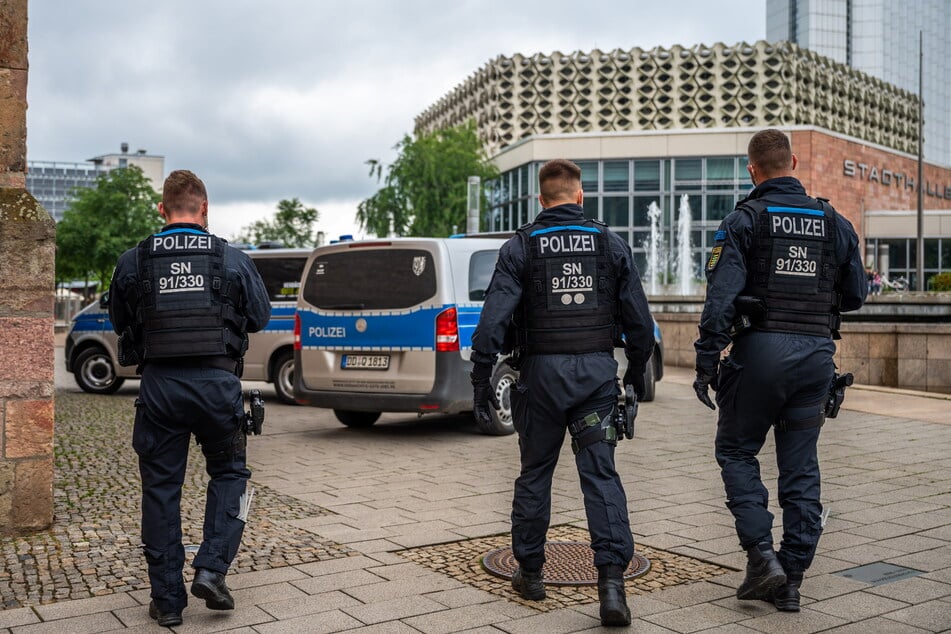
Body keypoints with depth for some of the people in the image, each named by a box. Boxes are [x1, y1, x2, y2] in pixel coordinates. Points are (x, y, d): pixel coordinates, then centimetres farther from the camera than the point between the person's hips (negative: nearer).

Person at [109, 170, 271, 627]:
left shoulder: (132, 262, 1)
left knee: (161, 489, 10)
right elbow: (260, 317, 11)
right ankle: (211, 569, 6)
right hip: (217, 383, 0)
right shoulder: (232, 260, -1)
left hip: (159, 385, 1)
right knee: (228, 473, 19)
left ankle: (167, 598, 16)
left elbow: (119, 323, 15)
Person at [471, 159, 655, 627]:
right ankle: (612, 579, -8)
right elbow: (639, 321, 5)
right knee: (601, 474, 2)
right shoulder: (612, 244, 5)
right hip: (598, 372, 1)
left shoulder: (520, 247, -2)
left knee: (535, 473, 13)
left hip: (541, 374, -1)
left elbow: (493, 320, -10)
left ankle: (530, 572, 24)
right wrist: (636, 372, 18)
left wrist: (481, 380, -4)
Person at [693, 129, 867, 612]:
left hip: (762, 350, -4)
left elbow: (721, 296, -14)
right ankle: (791, 580, 15)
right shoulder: (834, 222, 9)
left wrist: (706, 361, -12)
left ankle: (761, 555, 0)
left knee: (737, 451, 12)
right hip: (817, 353, 4)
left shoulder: (744, 220, -5)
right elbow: (855, 295, 14)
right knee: (801, 466, 10)